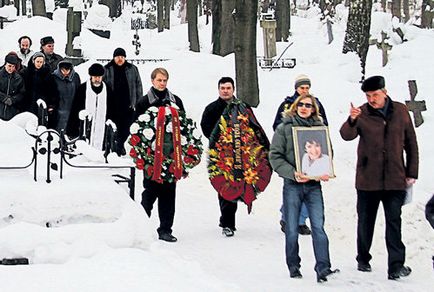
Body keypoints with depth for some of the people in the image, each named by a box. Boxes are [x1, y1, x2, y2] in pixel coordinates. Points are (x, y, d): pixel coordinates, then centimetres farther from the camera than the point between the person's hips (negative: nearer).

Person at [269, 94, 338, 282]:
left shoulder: (320, 128, 9)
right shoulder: (284, 128, 2)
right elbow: (275, 156, -4)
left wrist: (325, 172, -8)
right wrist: (293, 173, -17)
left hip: (314, 184, 1)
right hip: (292, 184, -1)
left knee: (318, 227, -7)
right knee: (292, 229, 5)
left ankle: (323, 268, -8)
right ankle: (293, 267, 19)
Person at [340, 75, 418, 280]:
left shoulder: (400, 111, 4)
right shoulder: (362, 114, -1)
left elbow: (411, 143, 9)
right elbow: (347, 135, -18)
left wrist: (412, 173, 6)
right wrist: (352, 121, -39)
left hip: (395, 179, 0)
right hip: (367, 179, 0)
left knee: (394, 221, -3)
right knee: (365, 221, 12)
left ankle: (396, 266, -3)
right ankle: (363, 260, 27)